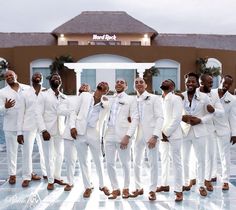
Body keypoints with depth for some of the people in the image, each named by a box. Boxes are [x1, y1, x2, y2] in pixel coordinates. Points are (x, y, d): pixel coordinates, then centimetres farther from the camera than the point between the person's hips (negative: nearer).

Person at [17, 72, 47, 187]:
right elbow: (21, 113, 2)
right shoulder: (25, 94, 2)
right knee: (27, 152, 4)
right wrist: (19, 132, -1)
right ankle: (27, 177, 15)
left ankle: (46, 173, 25)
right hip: (28, 127, 0)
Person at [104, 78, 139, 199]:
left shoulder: (131, 99, 3)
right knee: (109, 164, 4)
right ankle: (115, 189, 17)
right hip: (109, 135, 4)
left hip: (123, 136, -4)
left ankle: (126, 188, 22)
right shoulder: (110, 100, 16)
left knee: (125, 164, 5)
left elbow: (135, 119, -6)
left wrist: (128, 136, -15)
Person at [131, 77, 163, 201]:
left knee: (153, 163, 1)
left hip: (151, 135, -4)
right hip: (138, 135, 4)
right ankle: (138, 188, 24)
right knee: (136, 163, 10)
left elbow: (160, 117, -8)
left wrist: (155, 136, -17)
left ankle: (152, 190, 14)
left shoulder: (154, 98, -1)